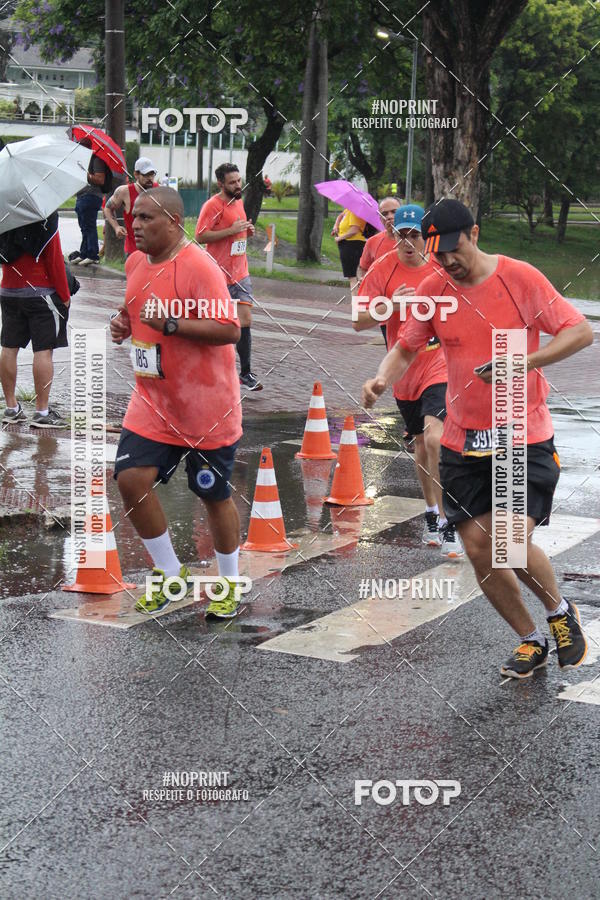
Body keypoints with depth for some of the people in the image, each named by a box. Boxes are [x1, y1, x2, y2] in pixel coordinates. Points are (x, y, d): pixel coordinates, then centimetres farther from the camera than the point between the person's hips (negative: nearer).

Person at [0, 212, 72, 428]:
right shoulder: (46, 218, -12)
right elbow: (55, 258, -13)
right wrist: (65, 295, -6)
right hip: (41, 293, -6)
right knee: (44, 350, -3)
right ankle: (42, 412, -3)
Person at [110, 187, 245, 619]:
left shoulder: (199, 267, -19)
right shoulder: (136, 263, 7)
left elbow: (229, 329, -25)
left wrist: (169, 324, -30)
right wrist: (123, 322, 3)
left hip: (205, 407, -7)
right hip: (152, 401, 7)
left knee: (215, 495, 6)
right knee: (131, 478, -7)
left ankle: (230, 584, 27)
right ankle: (170, 574, 12)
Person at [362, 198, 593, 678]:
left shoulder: (520, 277, -10)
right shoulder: (433, 288, 1)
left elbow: (581, 331, -8)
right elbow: (406, 347, 11)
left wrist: (522, 362, -22)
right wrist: (383, 377, -12)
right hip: (464, 439, 4)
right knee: (478, 548, 1)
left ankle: (561, 611, 17)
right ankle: (530, 641, 22)